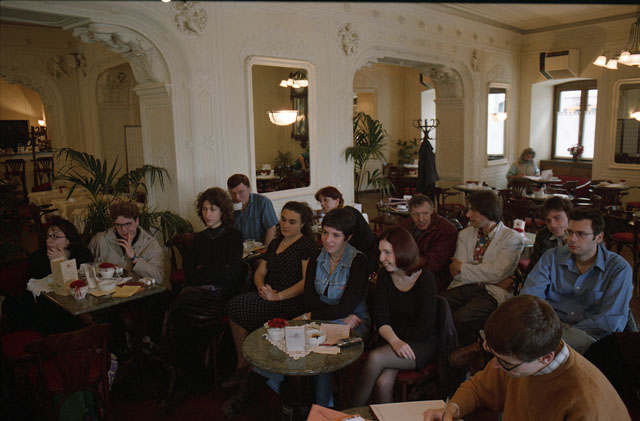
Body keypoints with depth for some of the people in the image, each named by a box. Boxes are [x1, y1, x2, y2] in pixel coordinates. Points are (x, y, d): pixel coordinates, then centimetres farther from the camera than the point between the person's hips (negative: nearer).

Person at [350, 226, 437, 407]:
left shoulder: (425, 279, -13)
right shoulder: (384, 277, 2)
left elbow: (424, 330, -14)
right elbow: (380, 317, -5)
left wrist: (388, 330, -8)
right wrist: (394, 340, -25)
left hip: (421, 345, -4)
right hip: (392, 343, 4)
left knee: (375, 358, -28)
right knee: (383, 383, -28)